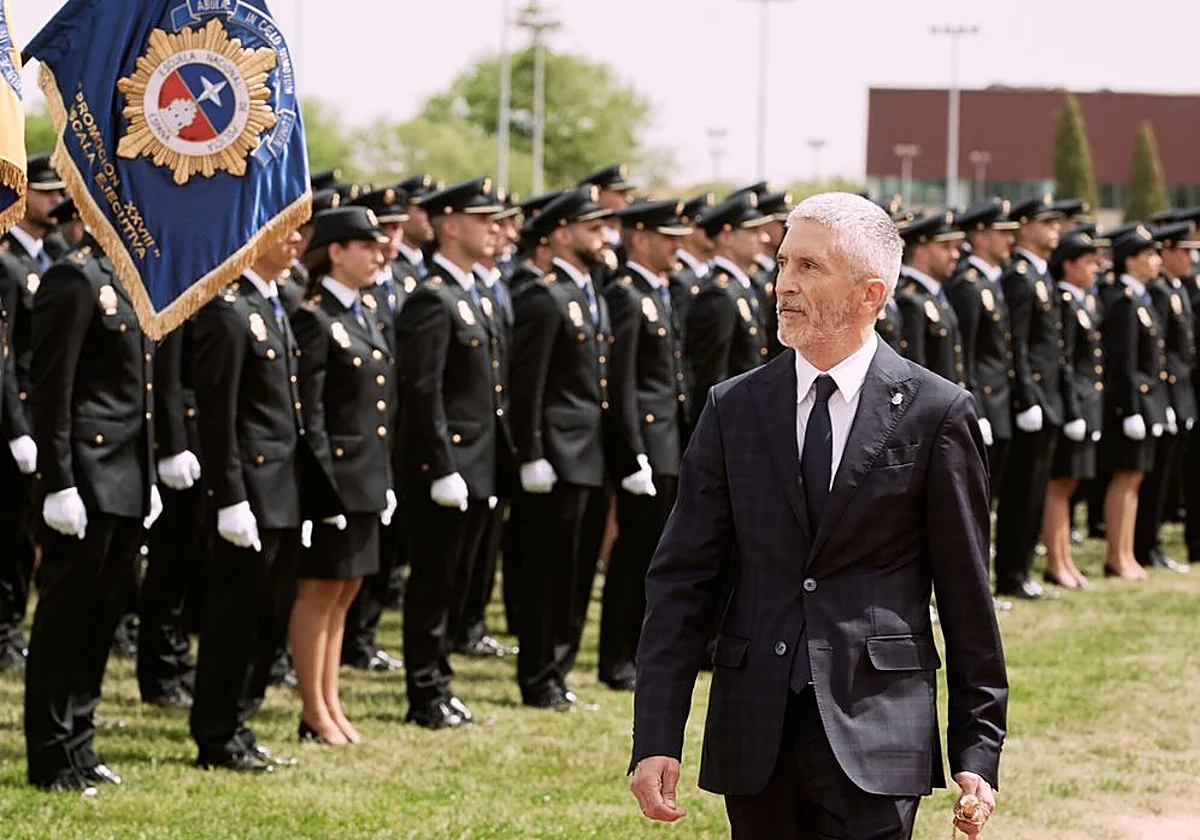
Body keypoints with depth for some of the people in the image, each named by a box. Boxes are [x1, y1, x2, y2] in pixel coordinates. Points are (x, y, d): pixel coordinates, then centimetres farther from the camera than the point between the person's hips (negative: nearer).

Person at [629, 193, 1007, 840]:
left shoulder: (936, 414, -1)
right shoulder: (733, 409, 7)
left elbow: (966, 594, 2)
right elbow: (681, 580, 5)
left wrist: (977, 751, 0)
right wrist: (656, 740, -4)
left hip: (875, 734, -3)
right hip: (754, 734, 3)